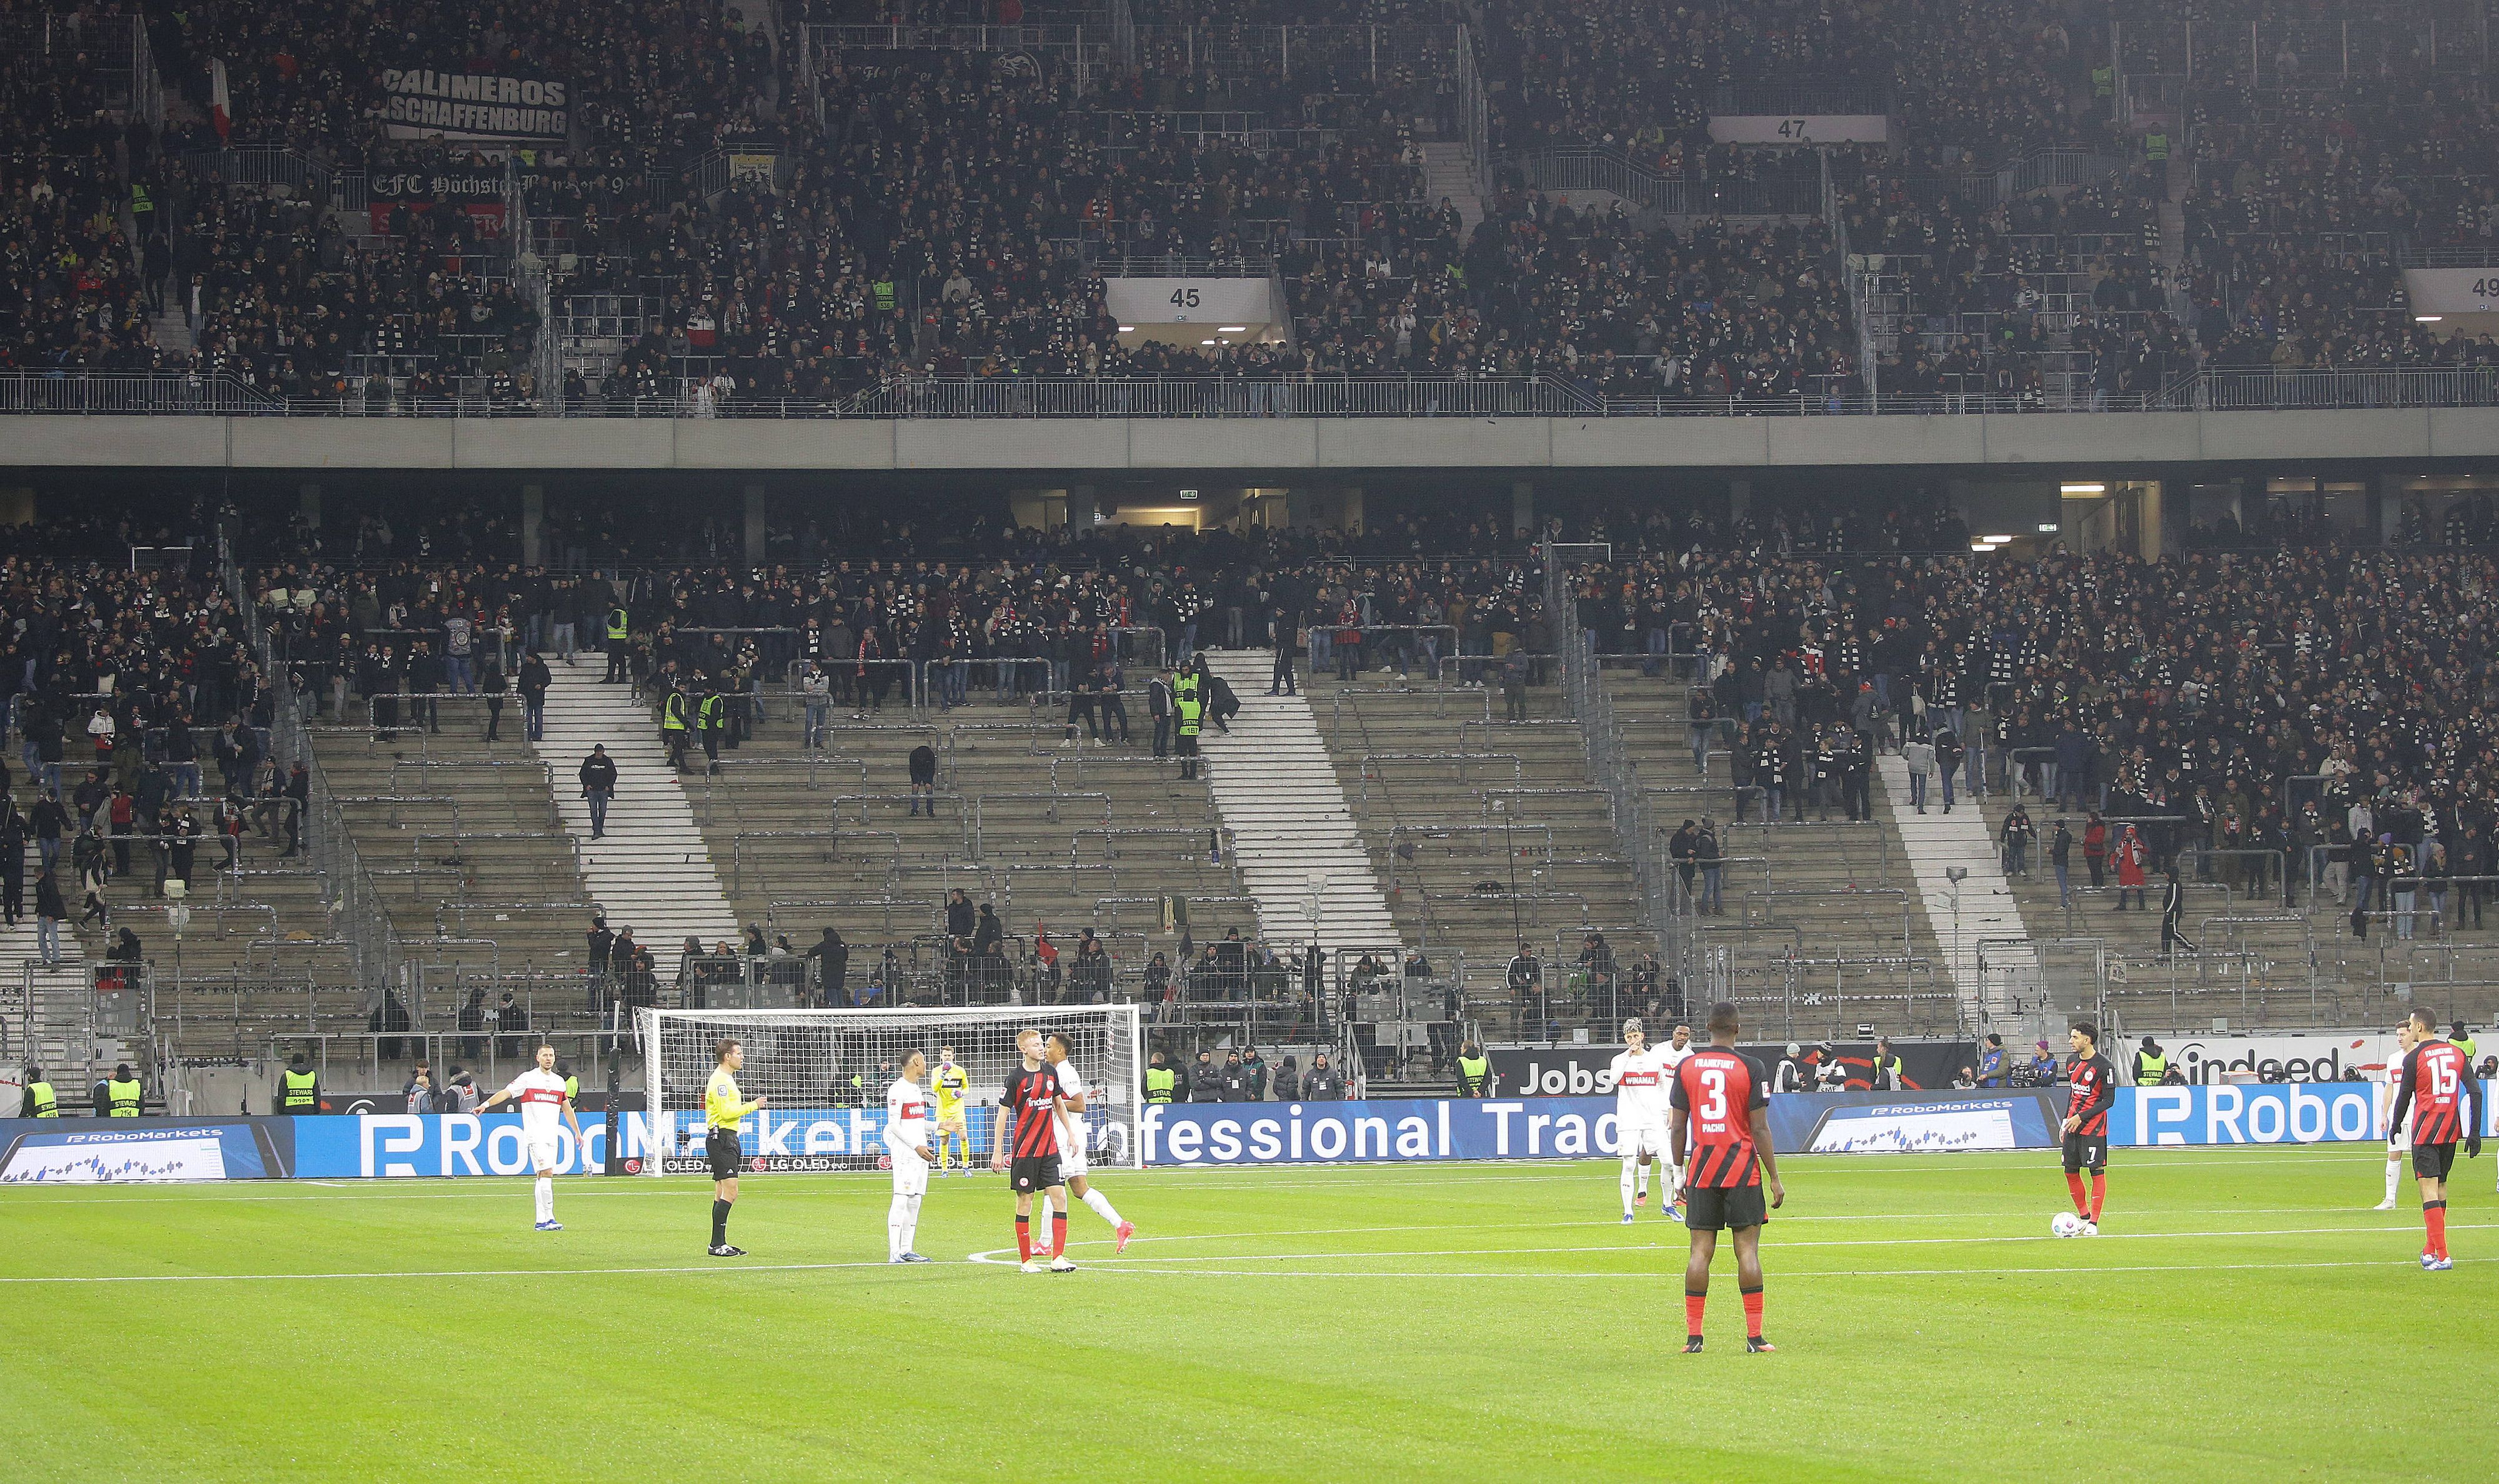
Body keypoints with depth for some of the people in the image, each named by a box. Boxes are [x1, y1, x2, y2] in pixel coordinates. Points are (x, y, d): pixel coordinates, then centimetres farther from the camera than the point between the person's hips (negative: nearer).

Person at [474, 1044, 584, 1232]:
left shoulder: (559, 1081, 15)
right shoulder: (528, 1078, -2)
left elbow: (567, 1108, 23)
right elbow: (507, 1092, -10)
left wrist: (577, 1132, 25)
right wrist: (486, 1104, -24)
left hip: (552, 1137, 6)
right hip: (535, 1136, -6)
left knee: (544, 1177, 7)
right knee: (547, 1173, -17)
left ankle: (541, 1222, 10)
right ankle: (548, 1219, -19)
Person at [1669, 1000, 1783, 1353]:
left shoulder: (1686, 1068, 3)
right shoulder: (1749, 1067, -5)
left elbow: (1677, 1127, 4)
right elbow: (1759, 1128, -7)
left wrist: (1681, 1173, 14)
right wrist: (1775, 1178, -1)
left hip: (1701, 1171, 2)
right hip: (1743, 1171, -2)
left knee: (1701, 1251, 5)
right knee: (1747, 1250, -1)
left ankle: (1693, 1337, 3)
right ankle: (1755, 1337, -3)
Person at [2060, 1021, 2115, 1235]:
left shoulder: (2104, 1066, -13)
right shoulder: (2074, 1061, 10)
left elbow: (2109, 1101, -12)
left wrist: (2081, 1117, -16)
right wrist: (2066, 1120, 14)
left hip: (2093, 1127, -8)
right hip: (2073, 1124, 8)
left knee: (2097, 1171, -4)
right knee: (2070, 1172, 8)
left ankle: (2093, 1223, -1)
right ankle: (2084, 1217, 21)